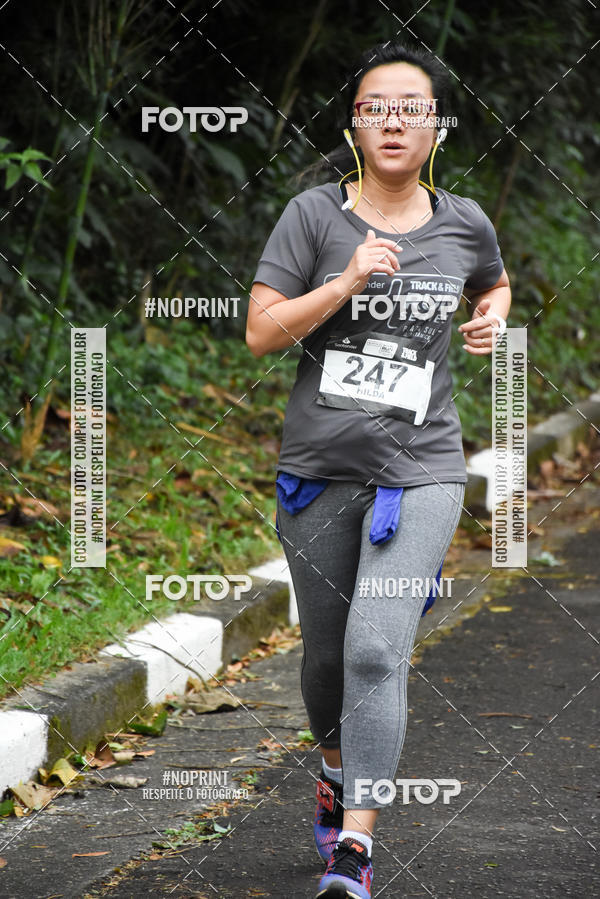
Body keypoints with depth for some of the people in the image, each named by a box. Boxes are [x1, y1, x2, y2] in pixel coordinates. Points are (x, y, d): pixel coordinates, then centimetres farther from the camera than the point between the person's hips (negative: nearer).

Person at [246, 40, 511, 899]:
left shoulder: (463, 223, 4)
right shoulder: (314, 215, -3)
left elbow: (494, 284, 27)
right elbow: (260, 332, -7)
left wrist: (493, 318, 4)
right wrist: (348, 281, -18)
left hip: (421, 472, -1)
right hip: (320, 471, 1)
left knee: (377, 648, -17)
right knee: (326, 650, 15)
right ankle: (337, 768, 47)